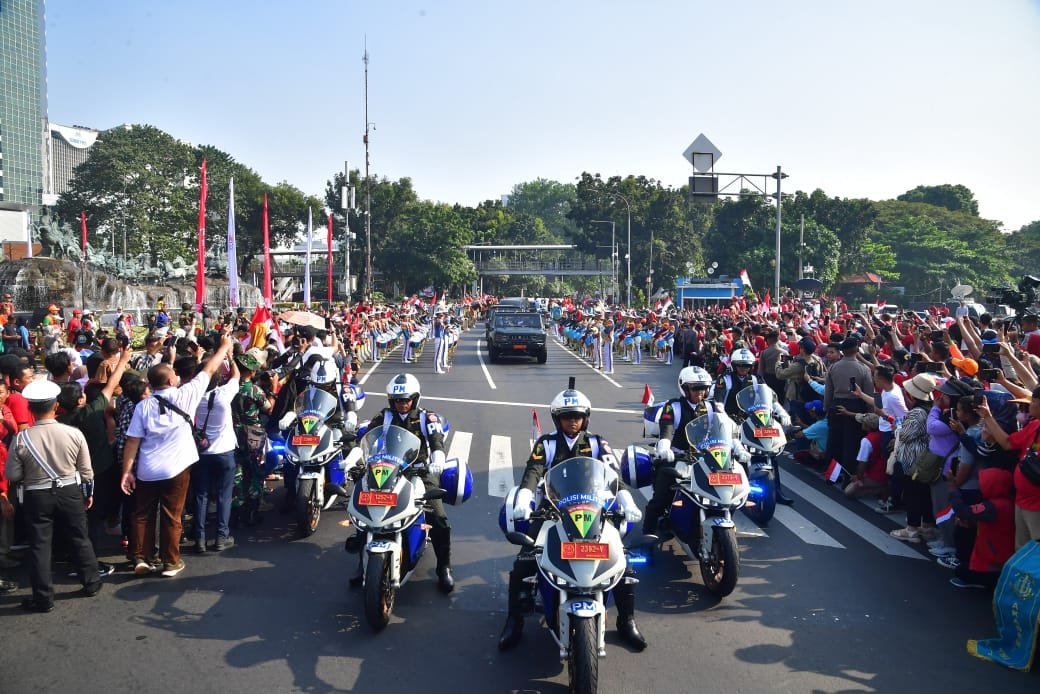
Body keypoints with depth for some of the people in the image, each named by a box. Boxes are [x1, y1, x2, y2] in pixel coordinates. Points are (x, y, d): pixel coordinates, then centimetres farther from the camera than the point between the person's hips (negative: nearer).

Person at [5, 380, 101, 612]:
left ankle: (43, 598, 15)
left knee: (39, 546, 9)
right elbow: (86, 470, -3)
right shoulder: (74, 434, -13)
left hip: (37, 496, -1)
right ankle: (91, 583, 30)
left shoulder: (21, 439, -16)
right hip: (70, 492, 1)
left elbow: (12, 475, -6)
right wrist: (89, 493, 13)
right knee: (80, 539, 17)